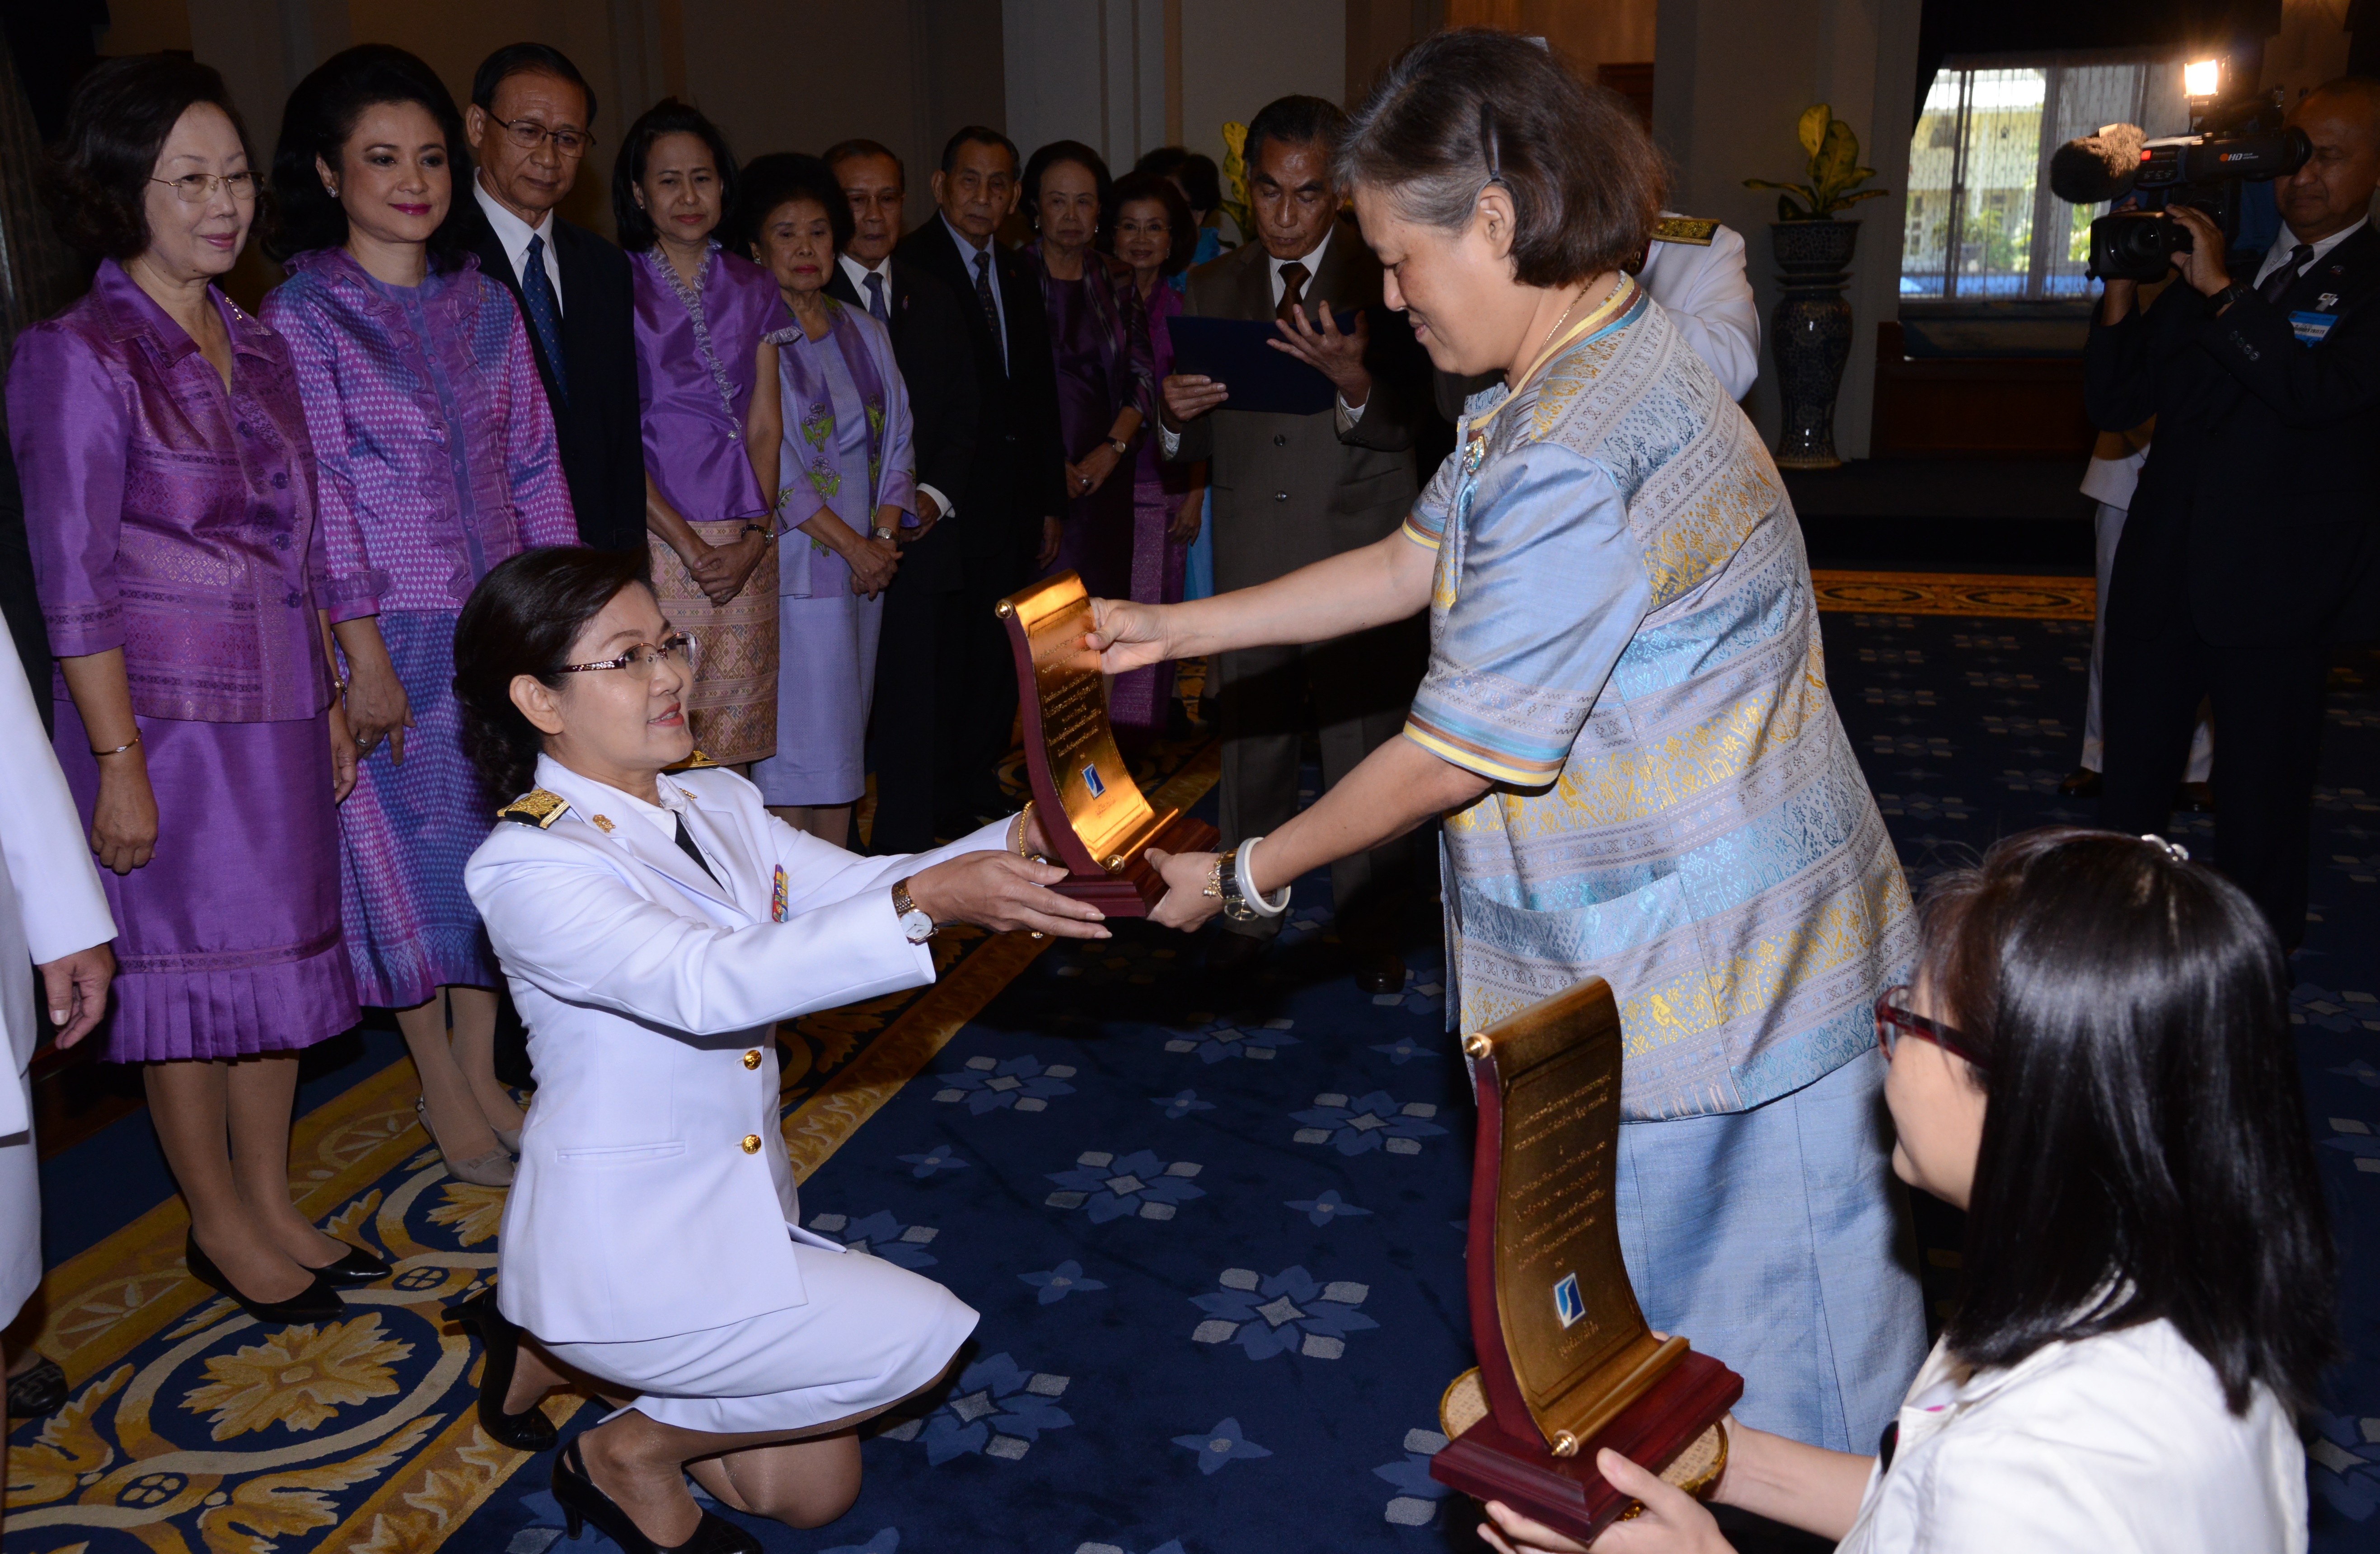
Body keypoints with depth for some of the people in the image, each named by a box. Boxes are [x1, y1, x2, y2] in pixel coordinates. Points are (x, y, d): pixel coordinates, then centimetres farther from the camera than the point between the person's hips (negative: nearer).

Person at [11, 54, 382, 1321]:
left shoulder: (258, 348, 10)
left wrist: (330, 698, 11)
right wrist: (119, 764, -15)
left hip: (278, 713, 6)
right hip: (167, 715, -6)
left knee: (283, 955, 13)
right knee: (188, 970, 6)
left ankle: (273, 1204, 28)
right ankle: (219, 1226, 22)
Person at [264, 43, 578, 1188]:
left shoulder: (483, 303, 7)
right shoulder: (300, 316, -7)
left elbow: (534, 463, 8)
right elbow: (321, 495, -12)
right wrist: (367, 657, -16)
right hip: (391, 631, -5)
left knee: (497, 842, 12)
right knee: (407, 851, 7)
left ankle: (483, 1071, 28)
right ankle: (441, 1089, 23)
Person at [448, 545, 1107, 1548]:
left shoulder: (719, 806, 4)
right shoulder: (527, 868, -21)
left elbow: (860, 886, -3)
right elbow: (709, 985, -34)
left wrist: (1022, 842, -22)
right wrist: (928, 905, -45)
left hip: (739, 1207, 8)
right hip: (625, 1239, -8)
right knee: (919, 1334, -16)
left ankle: (571, 1351, 30)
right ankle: (632, 1451, 5)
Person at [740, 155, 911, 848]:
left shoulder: (864, 332, 15)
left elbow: (897, 438, 13)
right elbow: (769, 459, -12)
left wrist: (885, 537, -2)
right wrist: (850, 544, -12)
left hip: (868, 563, 6)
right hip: (794, 564, -6)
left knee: (844, 733, 9)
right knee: (790, 736, -6)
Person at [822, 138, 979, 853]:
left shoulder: (934, 300, 17)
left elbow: (964, 409, 16)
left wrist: (933, 493, -1)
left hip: (920, 534, 4)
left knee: (913, 710, 5)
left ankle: (908, 852, 13)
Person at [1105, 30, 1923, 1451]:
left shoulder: (1575, 461, -27)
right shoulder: (1594, 369, 8)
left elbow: (1457, 757, -21)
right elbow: (1415, 563, 15)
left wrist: (1246, 877, -7)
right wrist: (1177, 628, 13)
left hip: (1710, 976, -10)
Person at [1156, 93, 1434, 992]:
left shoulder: (1383, 279, -2)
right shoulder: (1214, 288, 8)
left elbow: (1404, 421, -14)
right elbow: (1198, 445, 8)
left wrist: (1352, 383, -36)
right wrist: (1177, 417, -16)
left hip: (1359, 557, -3)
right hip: (1251, 561, 3)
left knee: (1365, 747, 5)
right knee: (1250, 741, 12)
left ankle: (1368, 924, 22)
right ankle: (1251, 910, 28)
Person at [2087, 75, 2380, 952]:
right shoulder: (2216, 258, 11)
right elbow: (2115, 403, 7)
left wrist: (2221, 288, -21)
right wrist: (2124, 282, -6)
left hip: (2276, 583, -4)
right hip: (2162, 567, 5)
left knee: (2262, 789, 5)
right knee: (2130, 775, 12)